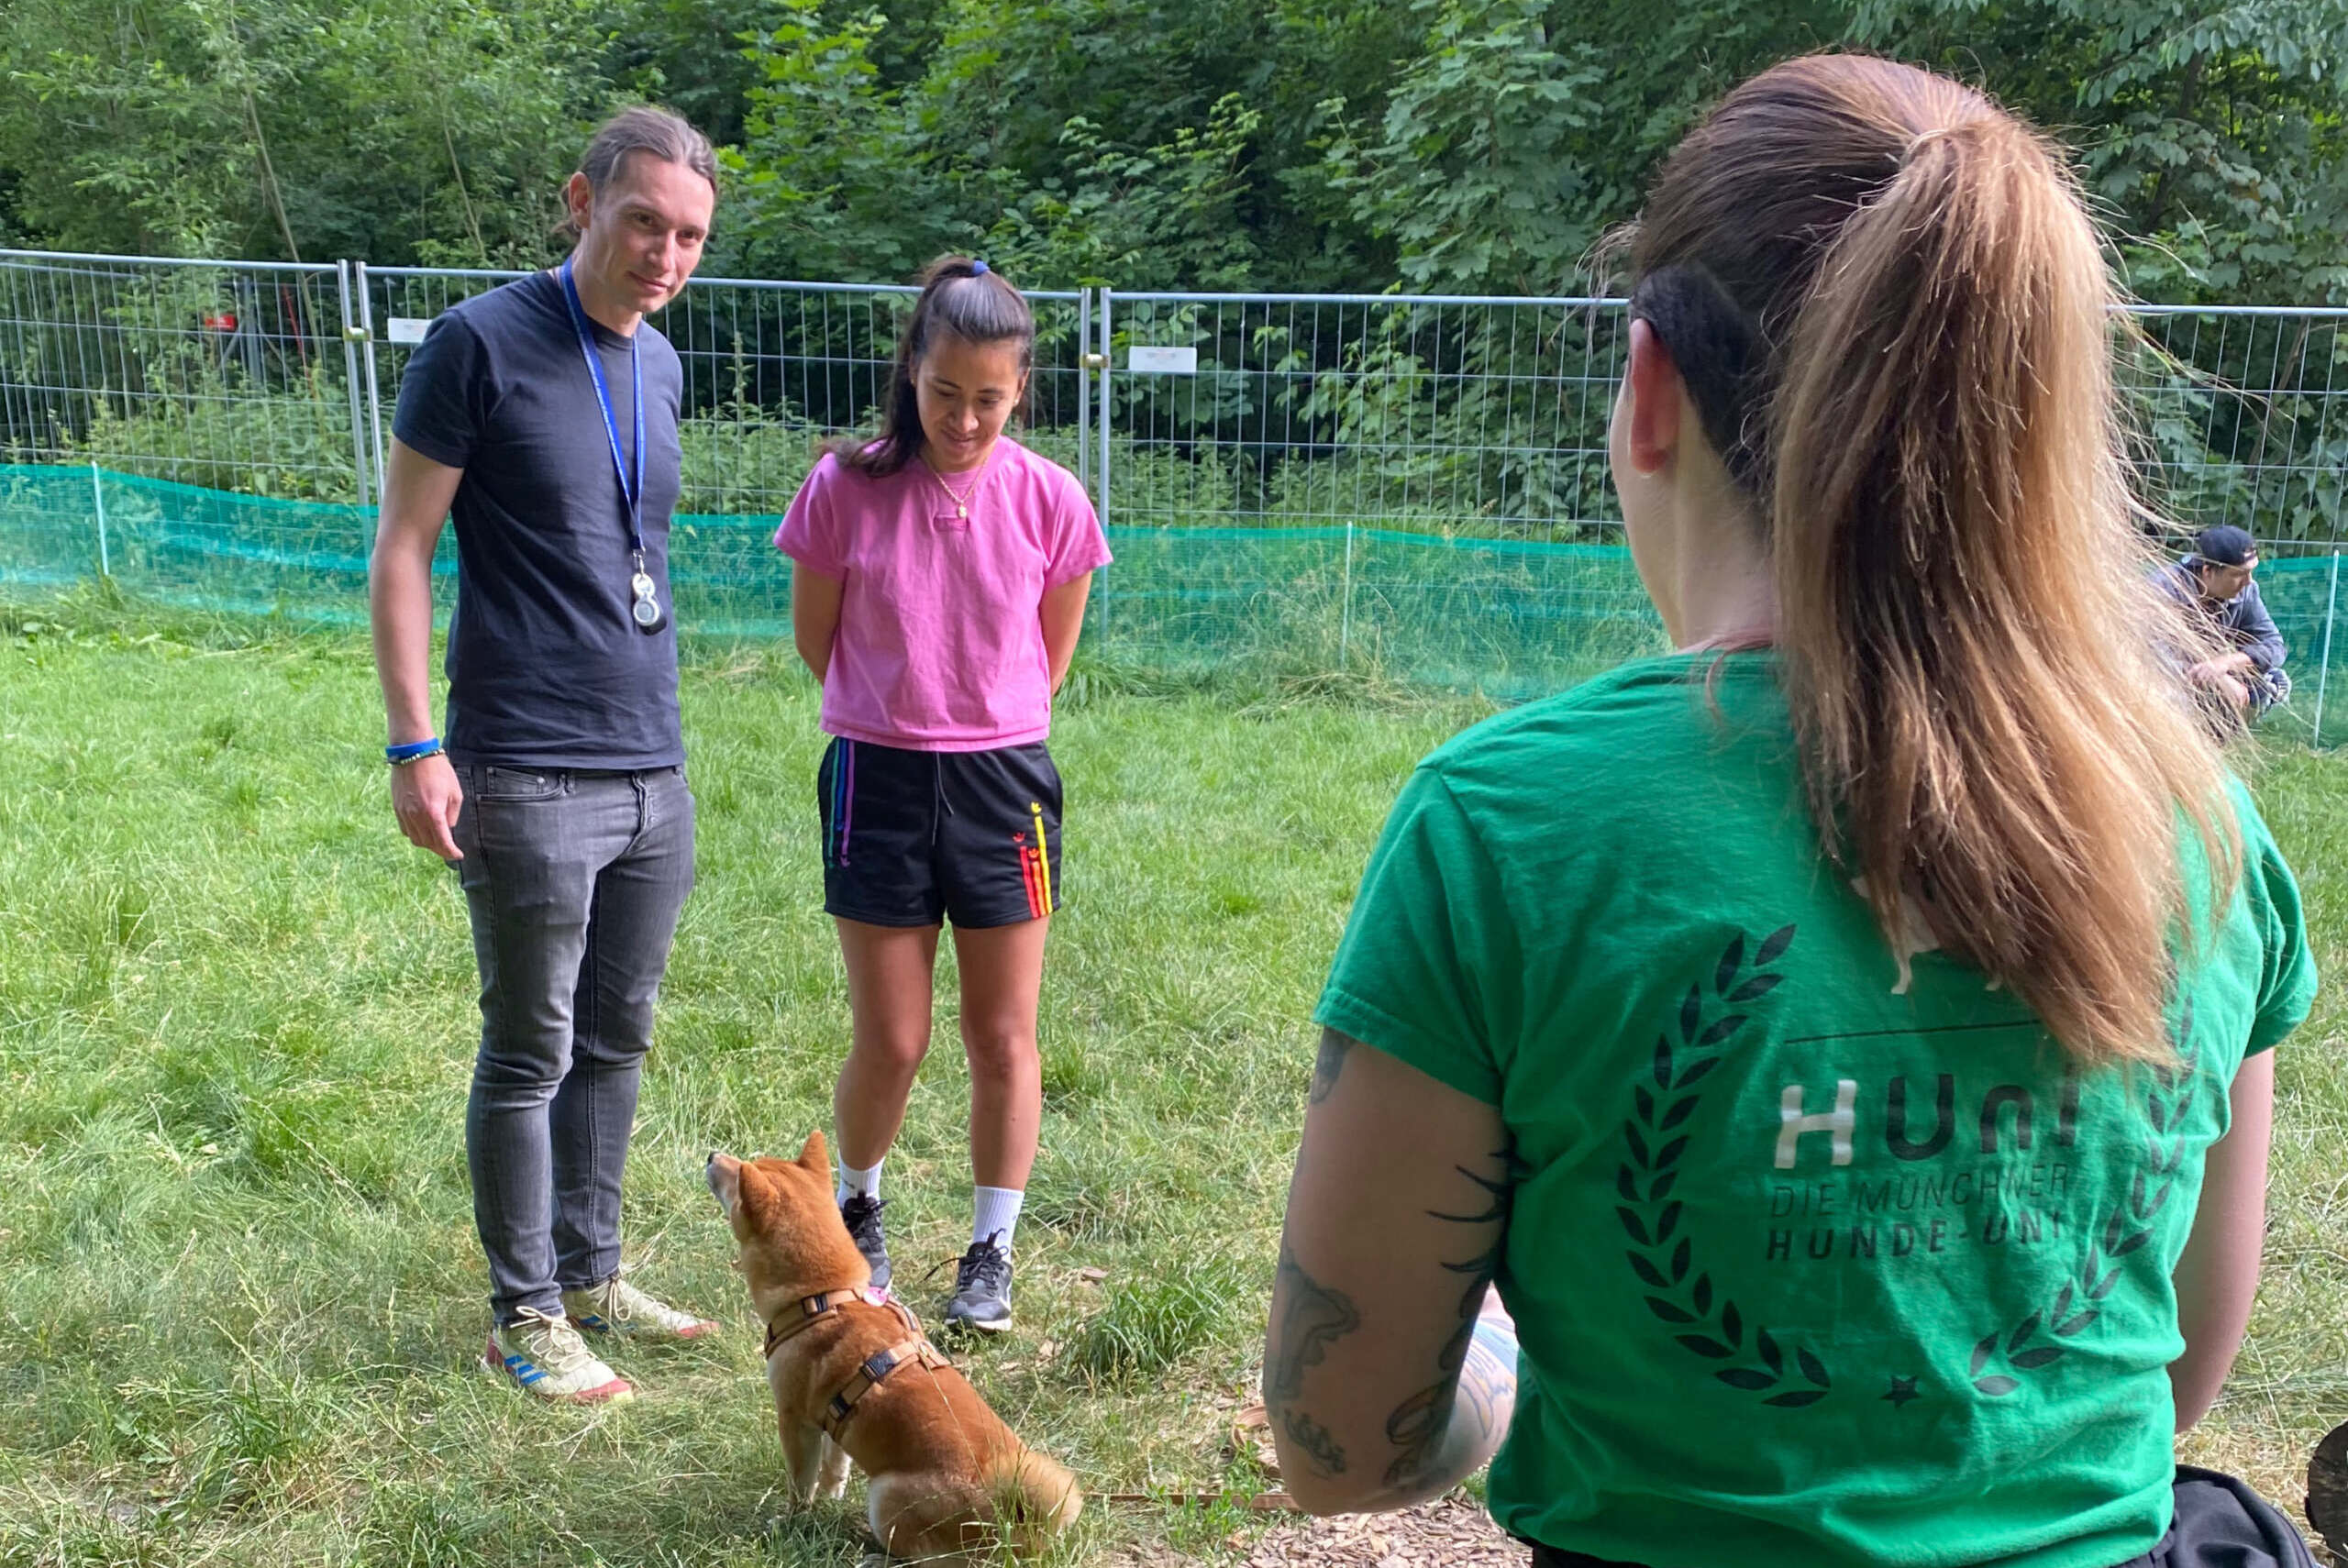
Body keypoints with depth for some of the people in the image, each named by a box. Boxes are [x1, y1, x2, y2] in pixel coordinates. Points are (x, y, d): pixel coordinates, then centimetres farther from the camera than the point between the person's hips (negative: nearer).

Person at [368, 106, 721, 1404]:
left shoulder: (661, 367, 11)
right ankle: (523, 1316, 19)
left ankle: (589, 1276, 30)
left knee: (615, 1040, 15)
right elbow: (402, 550, -8)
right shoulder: (482, 344, -9)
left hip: (654, 773, 7)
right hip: (528, 777, -6)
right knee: (532, 1052, 4)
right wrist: (415, 747, -13)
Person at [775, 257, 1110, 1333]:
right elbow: (815, 639, 5)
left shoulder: (1049, 500, -5)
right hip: (878, 785, -1)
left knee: (1002, 1040, 7)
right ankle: (857, 1208, 35)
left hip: (1002, 782, 1)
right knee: (890, 1043, 6)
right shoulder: (847, 488, -8)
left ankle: (992, 1253, 25)